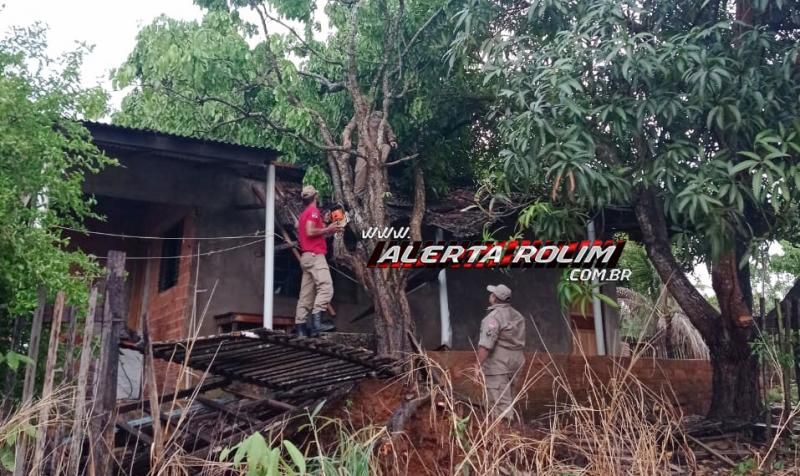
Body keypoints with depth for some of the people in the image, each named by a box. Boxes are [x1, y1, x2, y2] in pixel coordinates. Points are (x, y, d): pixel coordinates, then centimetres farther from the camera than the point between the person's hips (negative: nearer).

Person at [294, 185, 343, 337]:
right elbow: (310, 232, -18)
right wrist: (327, 229, -6)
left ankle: (300, 326, 1)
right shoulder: (313, 211, -5)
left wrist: (329, 231, 23)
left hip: (306, 256, 10)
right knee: (326, 287, -20)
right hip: (315, 255, -10)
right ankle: (316, 322, -32)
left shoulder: (303, 214, 24)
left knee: (306, 293, 5)